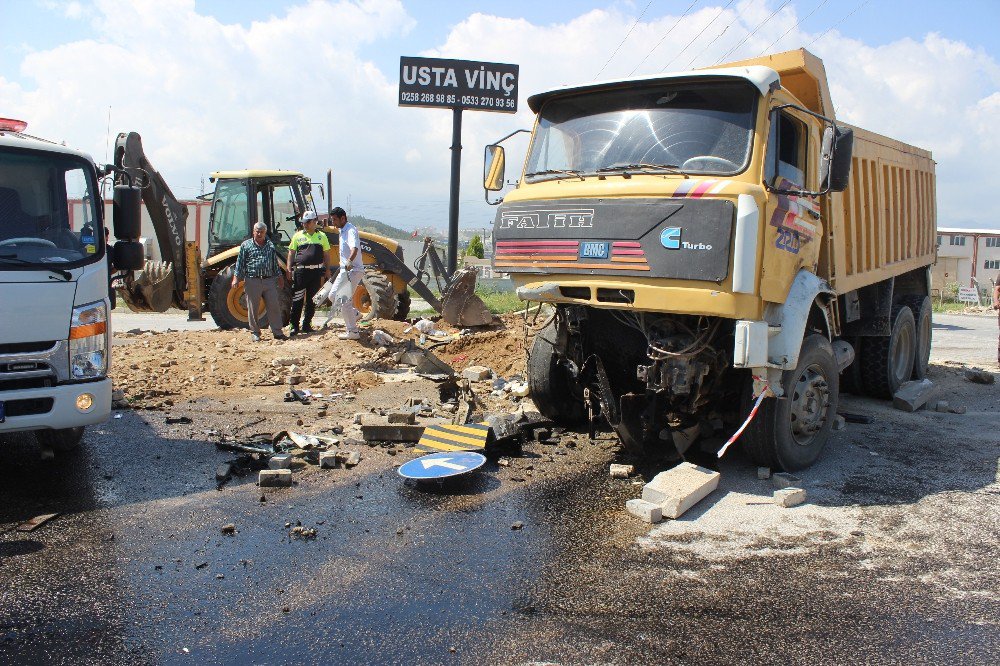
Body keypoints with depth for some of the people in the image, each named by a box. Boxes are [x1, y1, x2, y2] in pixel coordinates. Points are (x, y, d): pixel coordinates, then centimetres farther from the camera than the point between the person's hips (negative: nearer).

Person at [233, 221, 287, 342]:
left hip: (269, 281, 2)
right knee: (253, 308, 3)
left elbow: (275, 263, 19)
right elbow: (240, 263, 2)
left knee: (274, 306, -1)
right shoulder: (246, 245, 5)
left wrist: (278, 278, 17)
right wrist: (236, 278, -5)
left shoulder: (270, 246, 13)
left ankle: (277, 332, 5)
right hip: (252, 281, -2)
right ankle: (255, 333, 13)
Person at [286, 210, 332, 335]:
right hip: (301, 271, -2)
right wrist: (289, 269, -1)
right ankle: (294, 326, 3)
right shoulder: (298, 236, 7)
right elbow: (291, 253, 8)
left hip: (316, 272, 2)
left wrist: (327, 270, 8)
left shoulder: (322, 236, 10)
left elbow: (326, 254, 14)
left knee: (312, 300, 7)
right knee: (297, 300, -3)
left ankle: (307, 325, 16)